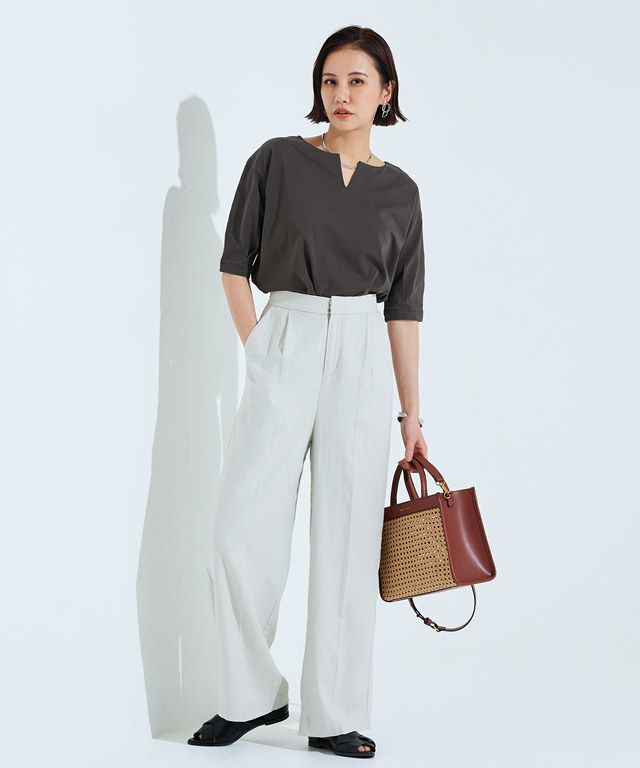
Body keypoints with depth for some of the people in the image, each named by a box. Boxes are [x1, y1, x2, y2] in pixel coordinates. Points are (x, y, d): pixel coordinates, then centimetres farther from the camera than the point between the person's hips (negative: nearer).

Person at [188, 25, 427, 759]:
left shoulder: (400, 190, 9)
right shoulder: (277, 160, 4)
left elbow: (403, 308, 9)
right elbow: (235, 263, 7)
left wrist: (411, 414, 8)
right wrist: (257, 352, -2)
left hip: (362, 358, 1)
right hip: (283, 348, -1)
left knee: (348, 538, 2)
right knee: (241, 531, -5)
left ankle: (335, 716, 12)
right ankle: (252, 695, 14)